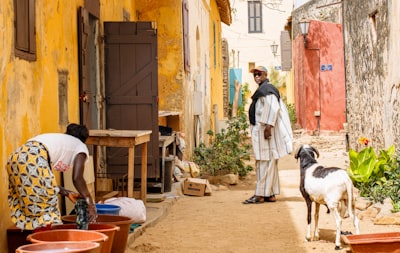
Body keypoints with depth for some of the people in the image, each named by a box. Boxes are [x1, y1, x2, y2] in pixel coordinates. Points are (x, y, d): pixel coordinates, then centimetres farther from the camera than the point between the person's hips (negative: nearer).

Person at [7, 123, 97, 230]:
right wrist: (90, 203, 10)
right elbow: (77, 178, 1)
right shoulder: (81, 147, 18)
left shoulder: (56, 139, 36)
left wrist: (67, 193, 35)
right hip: (33, 161, -8)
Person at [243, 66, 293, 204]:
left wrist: (268, 126, -26)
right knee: (269, 162, 10)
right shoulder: (264, 89, 20)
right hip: (260, 129, 11)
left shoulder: (266, 89, -11)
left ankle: (260, 195, -7)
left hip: (264, 129, -11)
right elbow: (281, 108, 23)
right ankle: (271, 194, 14)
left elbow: (273, 108, -22)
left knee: (264, 161, -9)